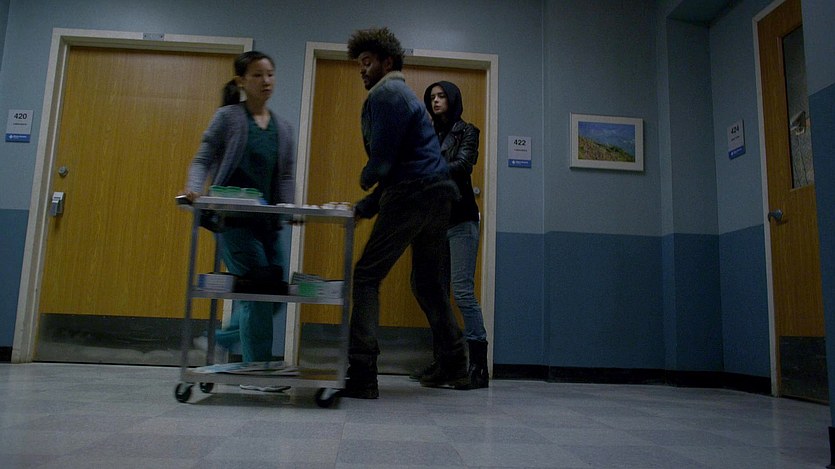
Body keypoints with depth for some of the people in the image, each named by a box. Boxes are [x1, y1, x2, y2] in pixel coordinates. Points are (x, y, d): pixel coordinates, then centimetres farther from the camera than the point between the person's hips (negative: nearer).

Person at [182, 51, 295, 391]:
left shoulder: (283, 128, 15)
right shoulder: (227, 117, 2)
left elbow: (286, 176, 10)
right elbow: (203, 159, -2)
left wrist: (287, 206, -7)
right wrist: (194, 187, -21)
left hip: (267, 221, 6)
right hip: (233, 219, -6)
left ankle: (226, 339, 29)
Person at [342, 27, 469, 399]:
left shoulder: (384, 93, -4)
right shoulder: (404, 94, 27)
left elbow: (383, 158, -13)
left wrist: (365, 180, 9)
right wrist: (364, 208, 20)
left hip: (412, 195, -10)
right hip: (440, 192, 10)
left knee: (366, 276, -8)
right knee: (428, 282, 17)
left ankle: (361, 377, -13)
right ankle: (454, 367, 25)